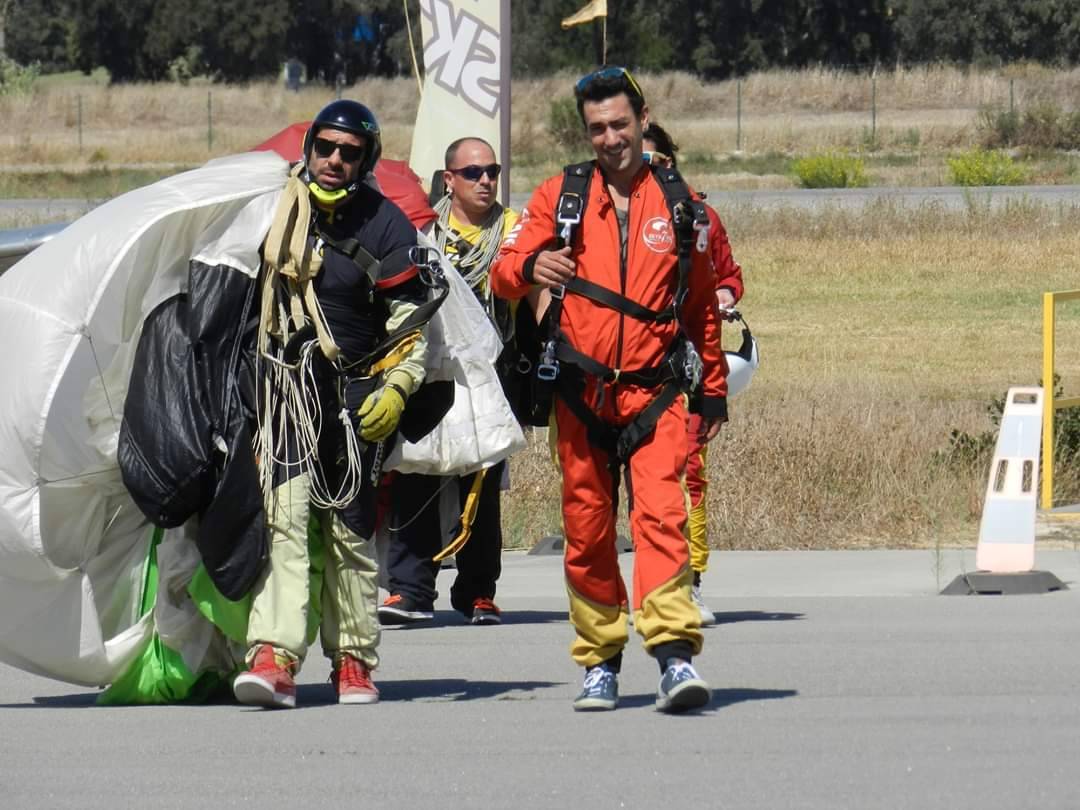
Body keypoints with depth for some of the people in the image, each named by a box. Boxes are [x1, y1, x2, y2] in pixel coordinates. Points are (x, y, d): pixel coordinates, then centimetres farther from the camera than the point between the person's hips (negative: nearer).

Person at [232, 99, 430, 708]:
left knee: (351, 528, 4)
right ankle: (275, 657, -22)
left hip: (355, 397, -1)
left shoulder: (385, 225, -2)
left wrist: (398, 388, -13)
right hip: (285, 388, 1)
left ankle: (355, 661, 16)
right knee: (284, 515, -13)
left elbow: (412, 322, -1)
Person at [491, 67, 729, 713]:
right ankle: (600, 663, 11)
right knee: (587, 529, 2)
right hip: (580, 392, 1)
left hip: (656, 392, -1)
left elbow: (701, 304, 20)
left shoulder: (679, 205, 11)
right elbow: (504, 274, -1)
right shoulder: (561, 197, 8)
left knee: (661, 514, -17)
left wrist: (715, 388, 19)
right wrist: (530, 266, -25)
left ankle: (675, 650, -26)